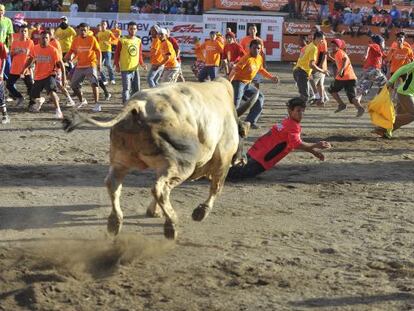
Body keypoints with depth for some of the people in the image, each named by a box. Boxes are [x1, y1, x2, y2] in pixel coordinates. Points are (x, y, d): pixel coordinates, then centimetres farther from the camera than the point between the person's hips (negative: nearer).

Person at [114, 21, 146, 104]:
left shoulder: (138, 41, 10)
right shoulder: (122, 40, -5)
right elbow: (117, 53, -2)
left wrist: (142, 64, 0)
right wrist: (117, 65, -11)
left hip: (135, 69, 5)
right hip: (125, 69, -5)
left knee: (136, 88, 9)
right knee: (126, 88, -9)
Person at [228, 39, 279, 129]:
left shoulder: (260, 58, 4)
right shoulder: (247, 58, -22)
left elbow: (261, 70, 25)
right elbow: (235, 70, -28)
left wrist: (271, 77, 21)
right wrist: (228, 82, -38)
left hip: (248, 84, 9)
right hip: (238, 82, -9)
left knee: (260, 98, 10)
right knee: (236, 103, -24)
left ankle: (250, 121, 13)